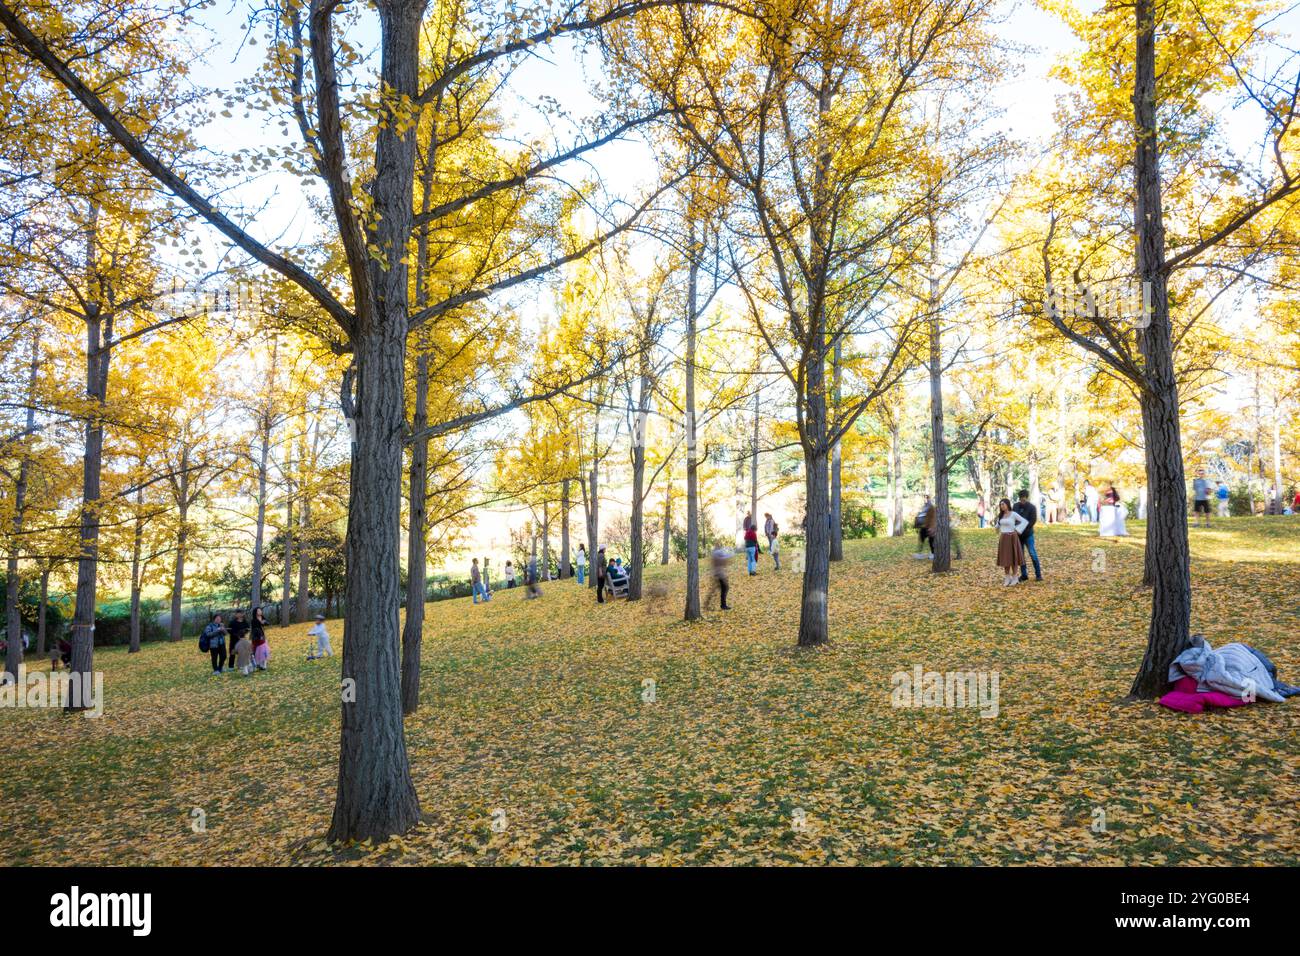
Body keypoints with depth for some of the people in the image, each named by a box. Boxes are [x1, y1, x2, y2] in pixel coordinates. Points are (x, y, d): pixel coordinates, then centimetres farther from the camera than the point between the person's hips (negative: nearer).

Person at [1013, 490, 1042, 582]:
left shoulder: (1032, 507, -9)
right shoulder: (1015, 506, 4)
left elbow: (1033, 521, -16)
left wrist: (1022, 530, -21)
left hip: (1028, 535, -4)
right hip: (1018, 535, 4)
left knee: (1033, 554, -5)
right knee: (1020, 555, 5)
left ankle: (1038, 574, 2)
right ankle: (1024, 575, 12)